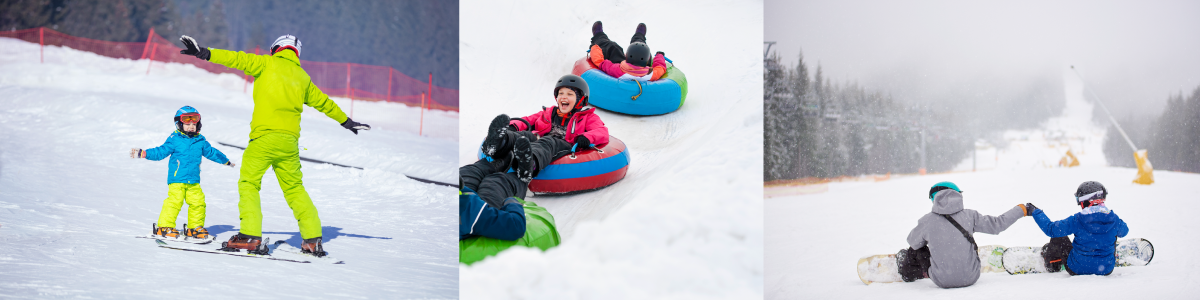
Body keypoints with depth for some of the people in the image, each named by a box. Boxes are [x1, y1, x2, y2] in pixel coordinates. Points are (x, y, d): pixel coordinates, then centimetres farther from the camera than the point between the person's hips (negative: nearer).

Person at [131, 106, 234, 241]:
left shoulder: (200, 141, 12)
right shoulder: (174, 140, -2)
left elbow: (211, 152, 27)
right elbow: (160, 152, -2)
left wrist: (226, 161, 37)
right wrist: (143, 153, -13)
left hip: (193, 181, 5)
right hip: (177, 180, -5)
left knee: (198, 202, 3)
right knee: (174, 201, -14)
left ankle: (195, 228, 17)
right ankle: (165, 227, -5)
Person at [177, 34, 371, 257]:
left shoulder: (267, 64, 8)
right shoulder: (302, 77, 20)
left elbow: (238, 59, -4)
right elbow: (324, 102, 31)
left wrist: (204, 54, -5)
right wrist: (346, 121, 44)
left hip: (265, 135, -5)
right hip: (290, 140, 5)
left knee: (248, 183, 1)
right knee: (294, 188, 14)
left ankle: (251, 236, -11)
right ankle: (313, 240, 11)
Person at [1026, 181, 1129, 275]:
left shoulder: (1077, 220, -21)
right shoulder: (1113, 219, -11)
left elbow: (1051, 229, -15)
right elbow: (1124, 231, 13)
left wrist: (1036, 212, -1)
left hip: (1077, 269, -3)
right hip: (1106, 270, 3)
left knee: (1059, 236, 18)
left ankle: (1053, 266, 42)